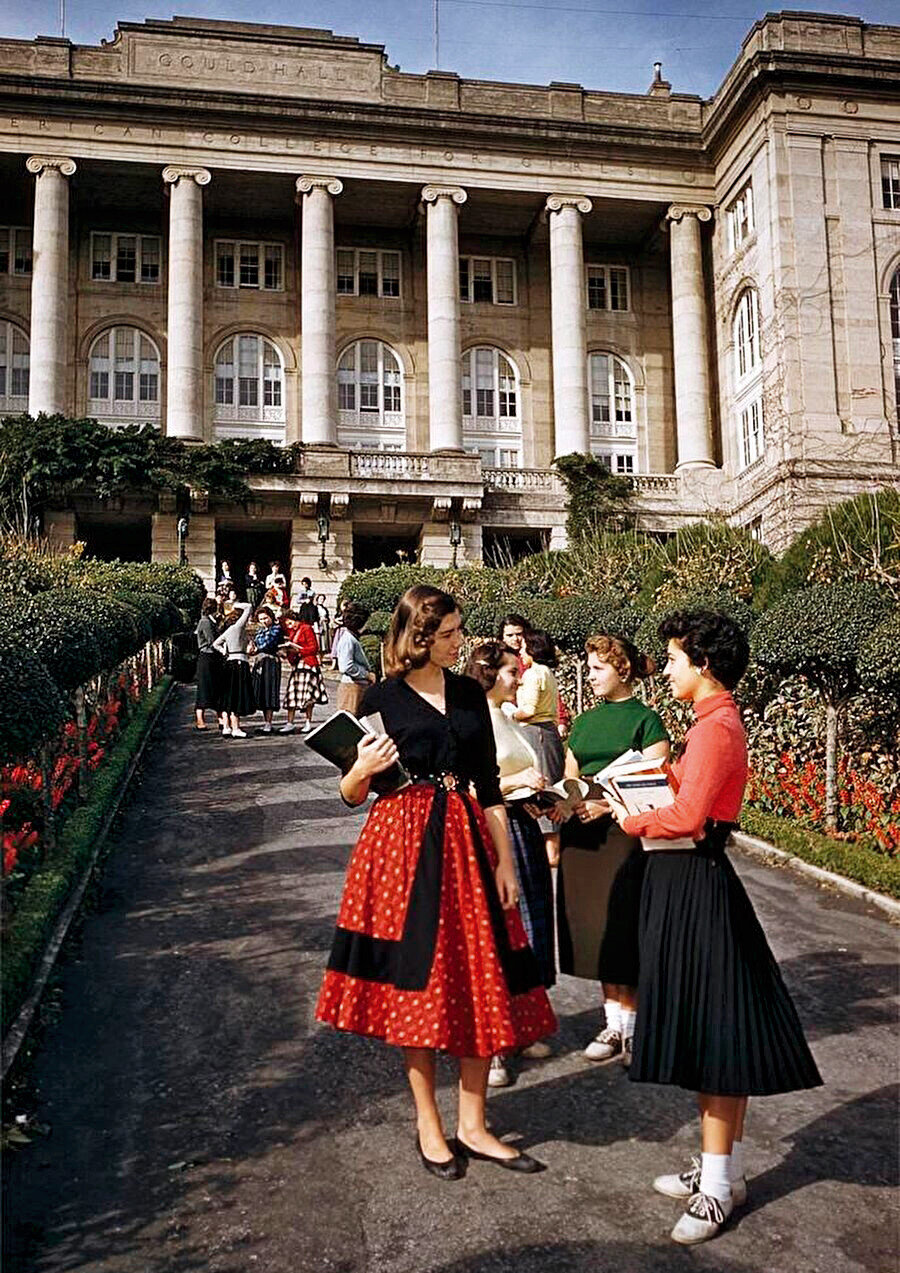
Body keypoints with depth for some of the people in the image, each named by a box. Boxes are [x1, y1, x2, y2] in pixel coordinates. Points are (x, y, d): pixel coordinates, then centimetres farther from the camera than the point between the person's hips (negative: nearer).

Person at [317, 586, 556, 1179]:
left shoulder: (470, 694, 8)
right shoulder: (382, 698, -3)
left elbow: (489, 783, 9)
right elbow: (352, 794, 2)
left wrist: (505, 862, 5)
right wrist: (363, 770, -20)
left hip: (467, 840, 4)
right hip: (403, 843, -4)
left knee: (480, 981, 6)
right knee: (417, 983, 3)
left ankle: (473, 1126, 21)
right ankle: (428, 1125, 22)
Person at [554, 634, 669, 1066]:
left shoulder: (645, 719, -3)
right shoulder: (584, 722, 16)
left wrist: (610, 804, -20)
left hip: (627, 834, -6)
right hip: (584, 834, 6)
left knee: (625, 932, -3)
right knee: (597, 932, 9)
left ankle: (634, 1027, 9)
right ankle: (614, 1024, 20)